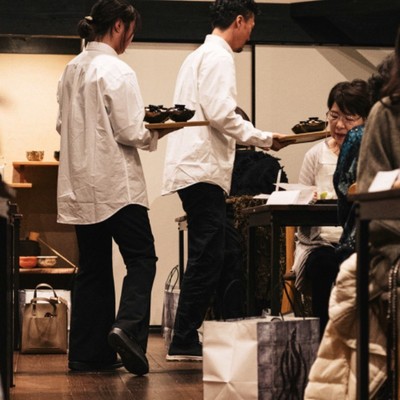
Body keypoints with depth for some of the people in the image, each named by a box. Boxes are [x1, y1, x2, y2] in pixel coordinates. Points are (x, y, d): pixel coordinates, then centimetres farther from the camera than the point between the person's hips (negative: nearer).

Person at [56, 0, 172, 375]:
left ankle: (87, 351, 12)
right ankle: (127, 327, -20)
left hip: (80, 185, 8)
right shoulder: (116, 71, -13)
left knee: (93, 266, 11)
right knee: (141, 258, 0)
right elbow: (130, 132, -16)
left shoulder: (71, 70, 10)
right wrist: (156, 133, 4)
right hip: (115, 183, -7)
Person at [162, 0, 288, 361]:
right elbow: (220, 114, -19)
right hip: (203, 170, -10)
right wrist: (264, 139, -9)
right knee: (207, 258, -8)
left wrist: (257, 138, 22)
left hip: (196, 168, 10)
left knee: (225, 252, 12)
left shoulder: (200, 56, 24)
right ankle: (184, 342, -5)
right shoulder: (218, 56, -8)